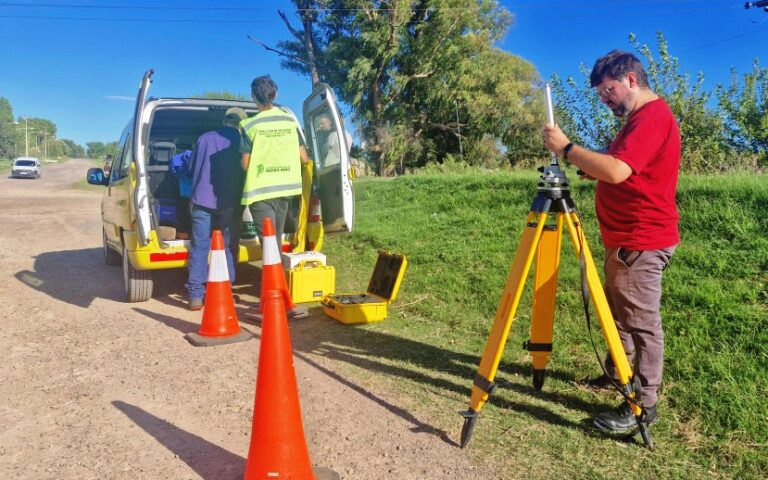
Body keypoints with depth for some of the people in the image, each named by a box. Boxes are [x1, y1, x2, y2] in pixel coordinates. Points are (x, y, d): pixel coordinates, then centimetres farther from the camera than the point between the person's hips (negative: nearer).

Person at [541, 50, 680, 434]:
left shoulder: (652, 116, -17)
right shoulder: (641, 117, 18)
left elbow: (617, 171, -30)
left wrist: (567, 148, -22)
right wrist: (592, 168, 5)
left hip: (641, 243, -11)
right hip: (626, 239, 11)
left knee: (642, 322, -3)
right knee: (618, 313, 22)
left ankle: (643, 405, 7)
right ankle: (614, 373, 38)